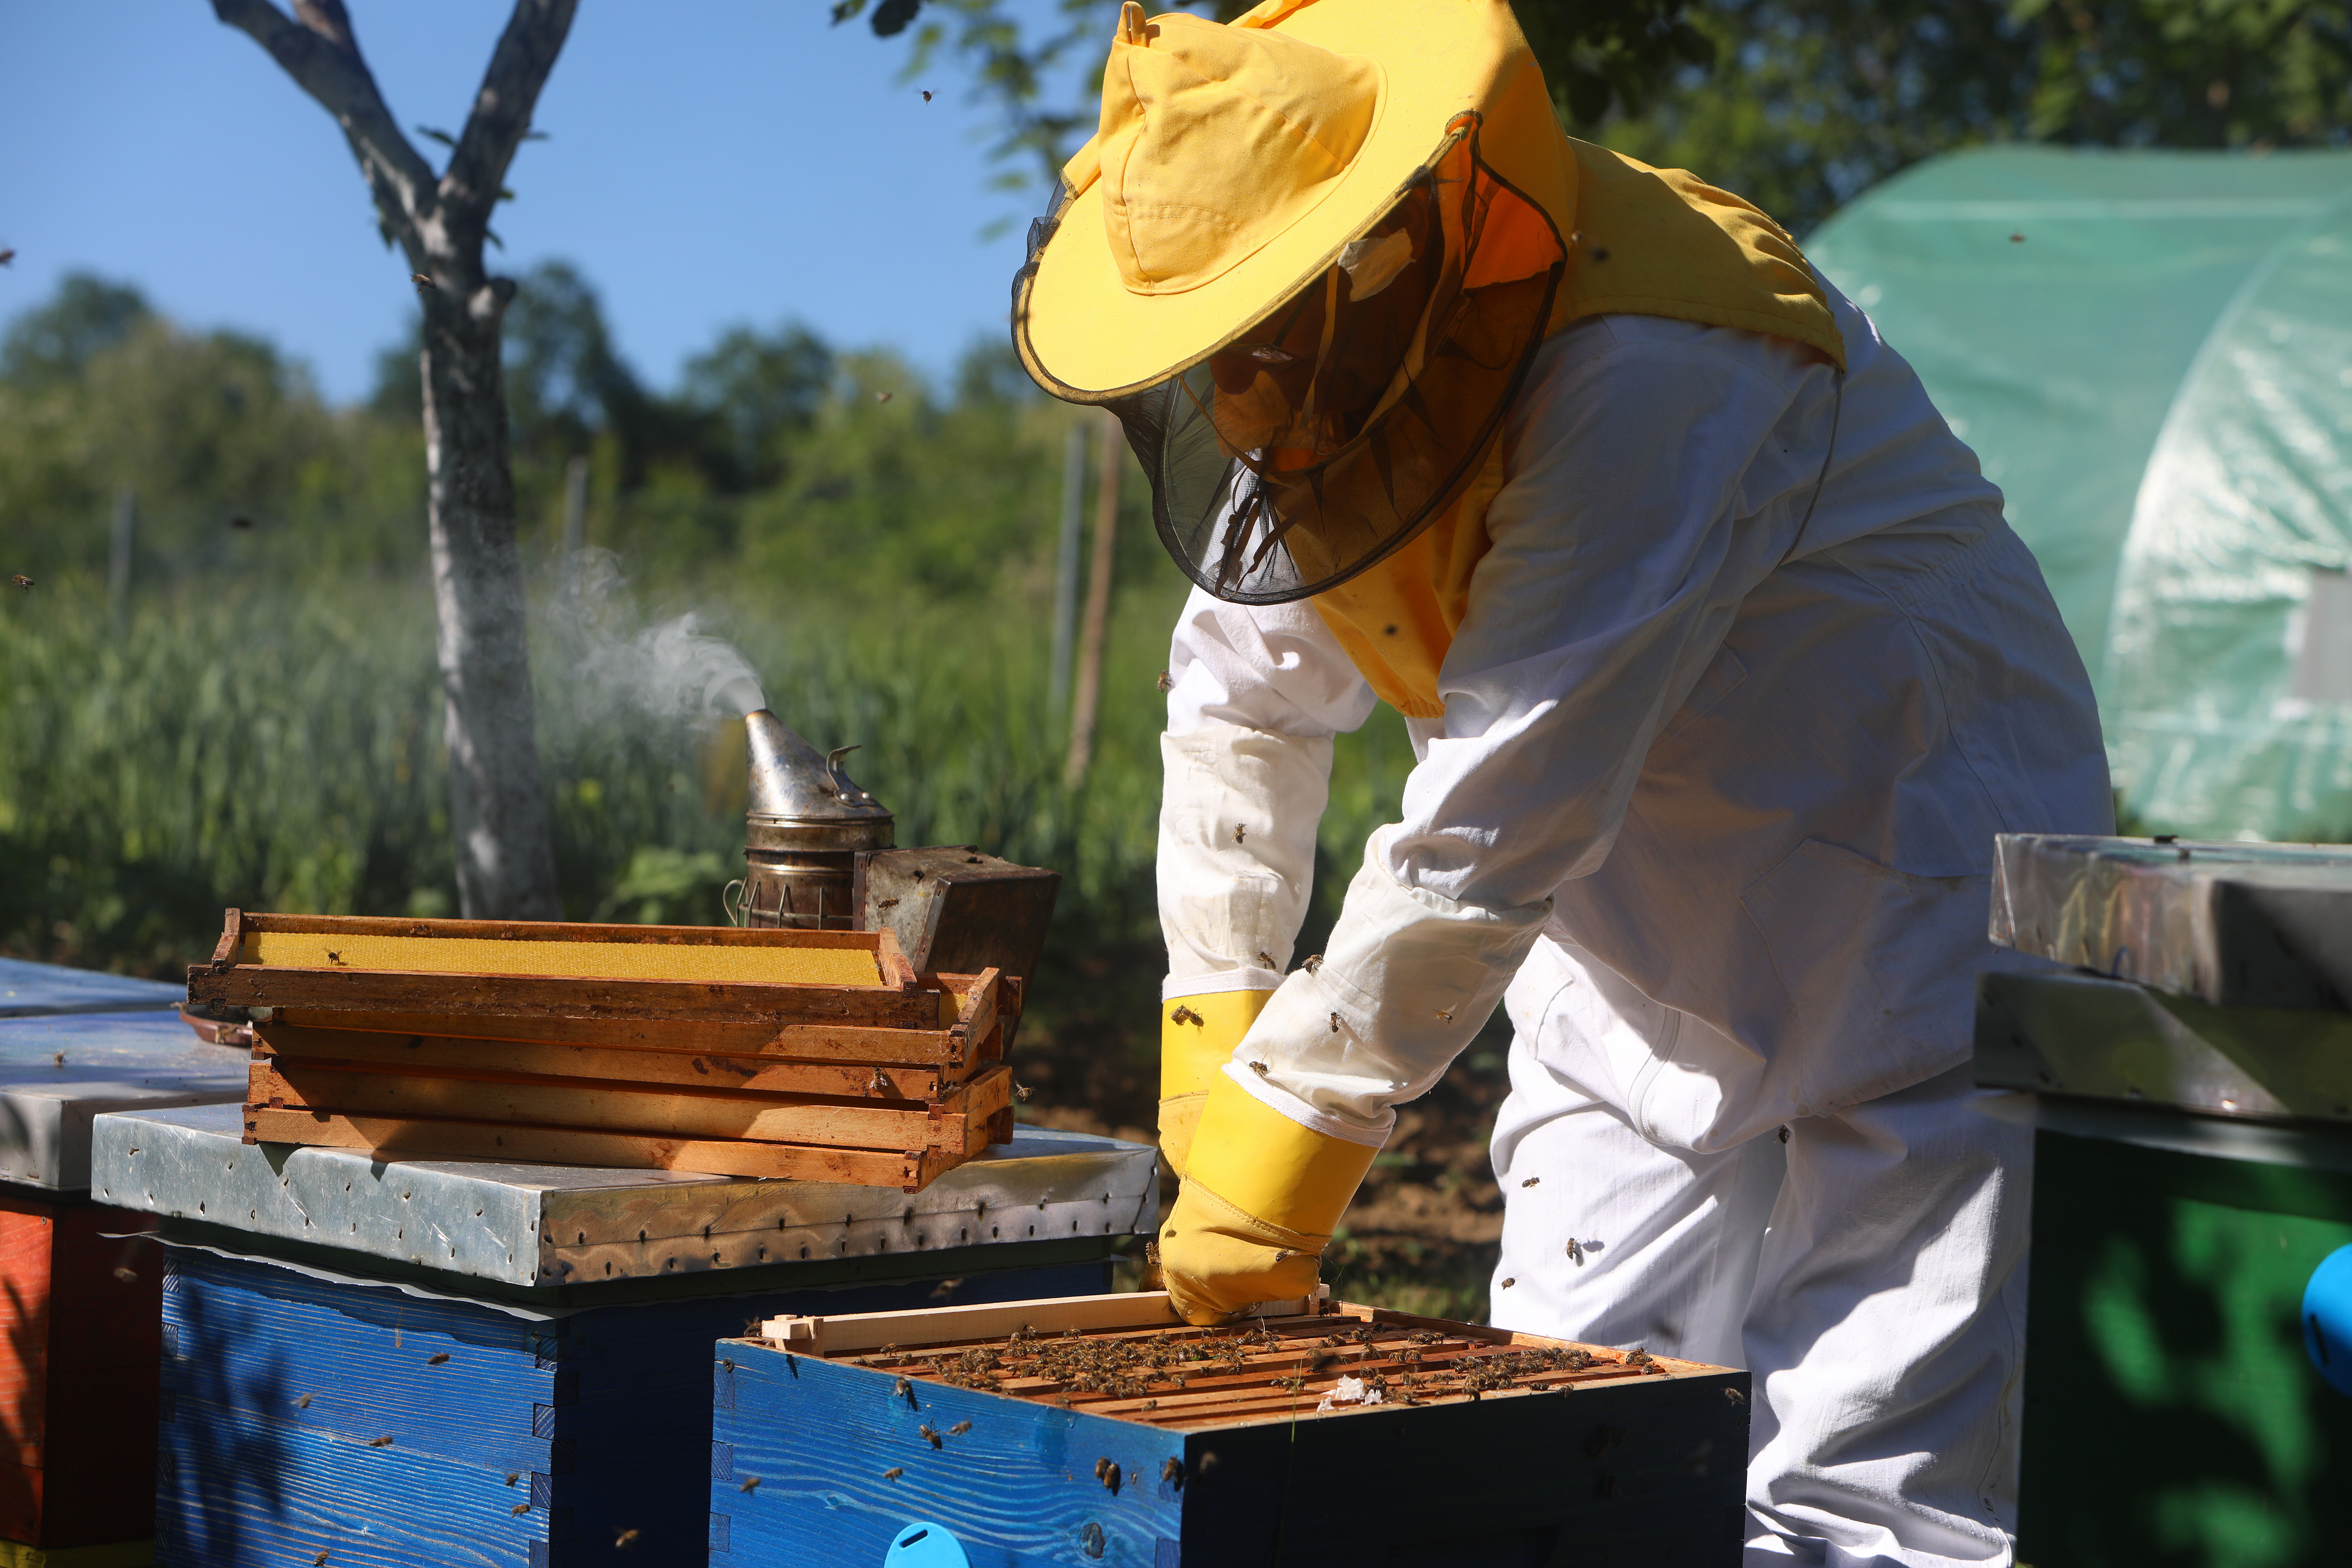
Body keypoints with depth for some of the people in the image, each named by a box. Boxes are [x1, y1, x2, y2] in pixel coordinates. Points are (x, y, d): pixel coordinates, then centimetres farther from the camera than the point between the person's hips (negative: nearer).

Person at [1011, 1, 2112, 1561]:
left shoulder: (1643, 366, -30)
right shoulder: (1346, 354, -3)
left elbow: (1502, 815, -32)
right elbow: (1246, 697, 10)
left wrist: (1287, 1139, -26)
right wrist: (1219, 1028, 5)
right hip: (1640, 979, 8)